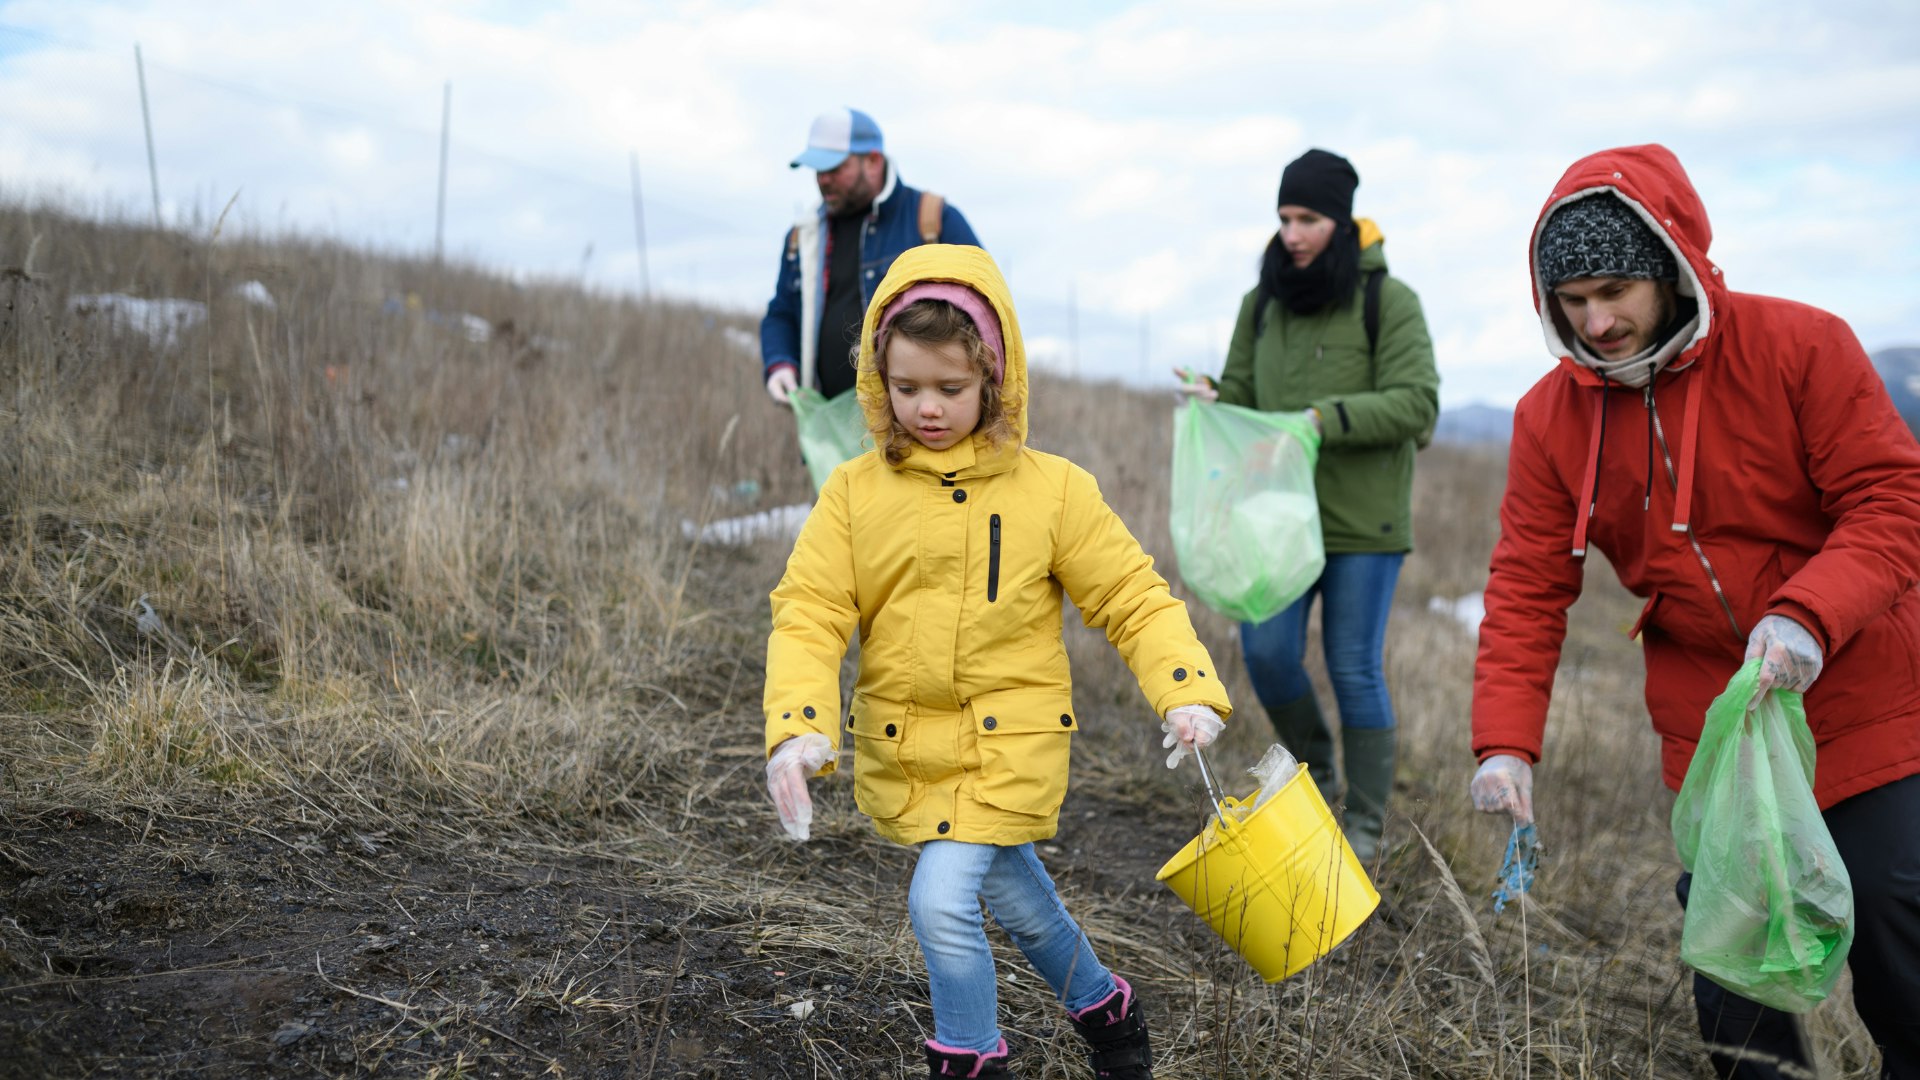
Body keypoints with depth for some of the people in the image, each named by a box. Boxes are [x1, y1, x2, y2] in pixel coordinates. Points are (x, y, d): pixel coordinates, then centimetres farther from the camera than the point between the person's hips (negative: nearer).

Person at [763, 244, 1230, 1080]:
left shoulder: (1051, 491, -8)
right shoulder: (854, 493, -4)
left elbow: (1132, 596, -6)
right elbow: (809, 611, -10)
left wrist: (1185, 689, -21)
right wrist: (798, 727, -24)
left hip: (1008, 745, -3)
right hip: (899, 750, 4)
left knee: (942, 900, -15)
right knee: (1012, 893, 19)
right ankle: (1101, 1006, 45)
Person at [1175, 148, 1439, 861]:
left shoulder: (1389, 301, -7)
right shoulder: (1262, 304, 7)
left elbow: (1416, 401, -14)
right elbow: (1242, 395, 10)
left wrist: (1324, 419, -25)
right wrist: (1212, 400, -13)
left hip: (1364, 520, -4)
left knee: (1355, 669, 1)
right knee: (1267, 650, -6)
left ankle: (1366, 822, 16)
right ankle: (1313, 767, 23)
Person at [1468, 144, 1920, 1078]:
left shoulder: (1800, 345, -13)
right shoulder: (1550, 416, -5)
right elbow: (1527, 589, -5)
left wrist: (1808, 615, -32)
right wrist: (1505, 741, -16)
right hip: (1707, 731, 3)